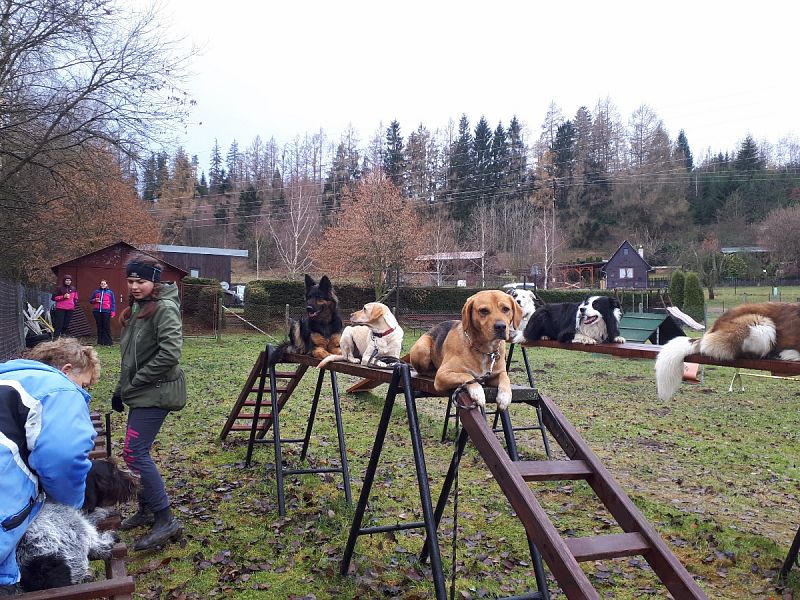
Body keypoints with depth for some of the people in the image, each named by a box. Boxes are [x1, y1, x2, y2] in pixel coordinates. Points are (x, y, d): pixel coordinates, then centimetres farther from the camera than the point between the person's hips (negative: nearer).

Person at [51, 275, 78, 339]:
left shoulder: (73, 289, 12)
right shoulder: (59, 288, 1)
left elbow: (75, 298, 24)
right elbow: (54, 297, -1)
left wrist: (75, 304, 7)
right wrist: (63, 297, -11)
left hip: (70, 309, 3)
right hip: (60, 309, -3)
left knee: (66, 324, 4)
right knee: (59, 324, -6)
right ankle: (55, 337, -4)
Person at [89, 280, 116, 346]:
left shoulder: (110, 292, 9)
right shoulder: (96, 292, 14)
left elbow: (113, 303, 5)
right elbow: (90, 301, 19)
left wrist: (113, 312, -4)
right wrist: (95, 300, -4)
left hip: (106, 312, -2)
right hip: (97, 311, 2)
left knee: (107, 327, -6)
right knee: (99, 327, 4)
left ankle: (108, 342, -3)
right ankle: (100, 341, 10)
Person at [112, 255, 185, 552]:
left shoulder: (164, 308, -15)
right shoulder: (136, 309, 14)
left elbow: (170, 353, -25)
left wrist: (134, 383, -16)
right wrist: (121, 389, 14)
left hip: (156, 392, -9)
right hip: (141, 393, 9)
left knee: (134, 453, -12)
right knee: (137, 452, 13)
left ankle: (165, 520, -5)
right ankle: (146, 510, 29)